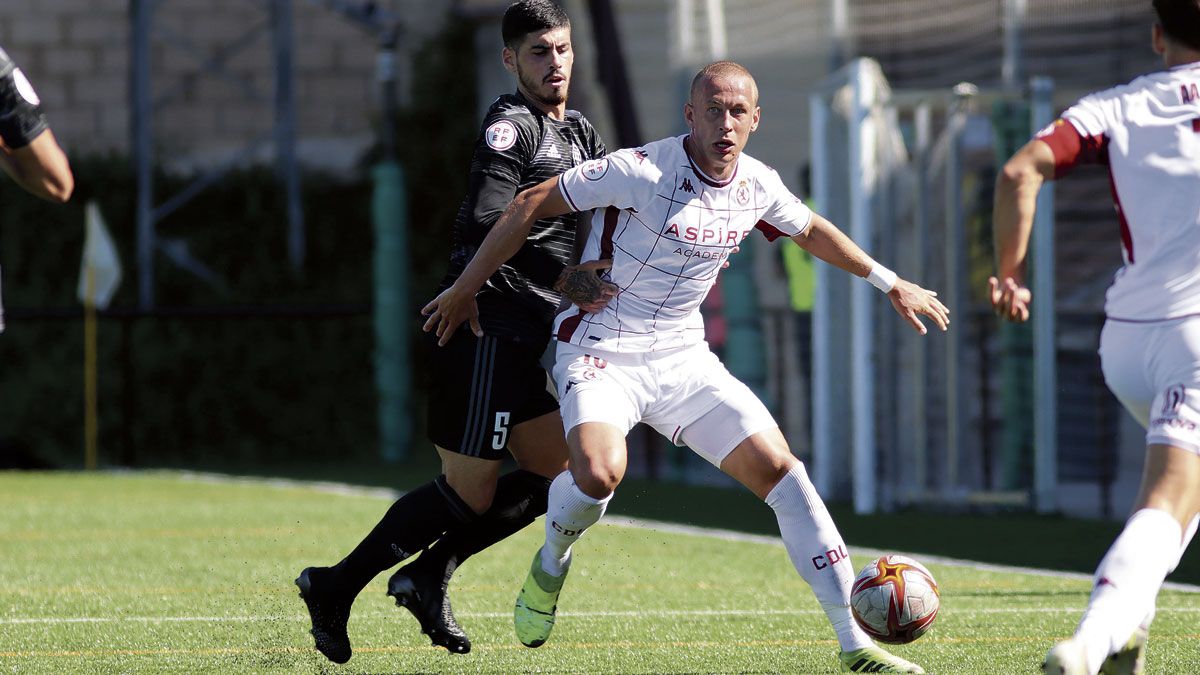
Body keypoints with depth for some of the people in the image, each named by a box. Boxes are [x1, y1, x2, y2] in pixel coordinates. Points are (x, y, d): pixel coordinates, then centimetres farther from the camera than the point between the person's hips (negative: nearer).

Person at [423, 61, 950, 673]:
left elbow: (812, 231, 24)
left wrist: (890, 283, 30)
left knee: (781, 470, -6)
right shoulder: (640, 171, -20)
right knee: (599, 473, -33)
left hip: (683, 358, 6)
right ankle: (552, 563, 4)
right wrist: (465, 289, -8)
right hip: (602, 352, -6)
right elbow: (530, 205, -13)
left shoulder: (758, 186, 1)